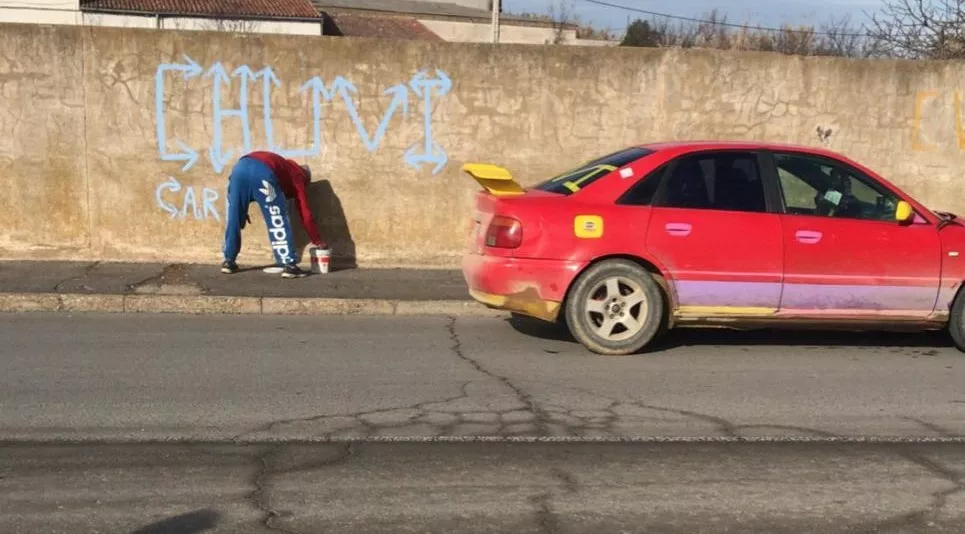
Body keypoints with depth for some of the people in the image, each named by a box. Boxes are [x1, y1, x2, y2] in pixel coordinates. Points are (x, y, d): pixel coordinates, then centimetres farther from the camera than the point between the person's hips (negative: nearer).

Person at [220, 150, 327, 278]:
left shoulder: (286, 167, 42)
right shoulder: (298, 177, 26)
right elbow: (305, 214, 20)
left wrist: (242, 210, 35)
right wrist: (318, 241, 26)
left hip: (240, 167, 6)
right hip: (263, 172, -6)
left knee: (234, 218, 17)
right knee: (278, 221, 4)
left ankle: (228, 261, 24)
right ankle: (289, 265, -1)